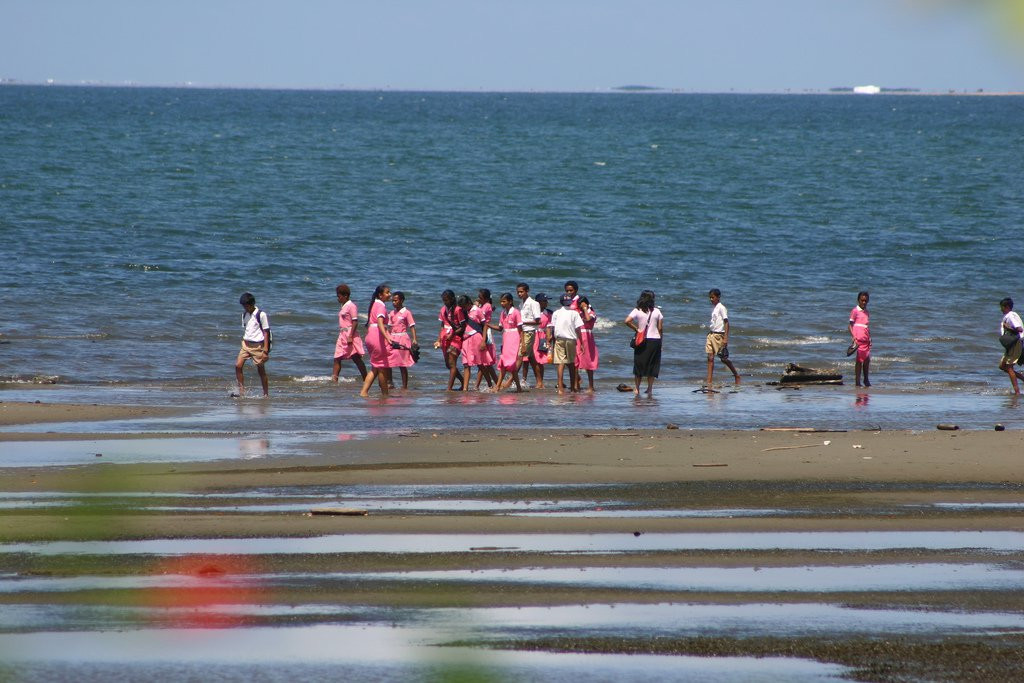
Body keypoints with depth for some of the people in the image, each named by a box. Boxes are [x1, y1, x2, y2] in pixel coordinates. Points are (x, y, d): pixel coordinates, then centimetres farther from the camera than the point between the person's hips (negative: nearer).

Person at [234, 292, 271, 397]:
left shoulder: (261, 315, -10)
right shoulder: (244, 315, 9)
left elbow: (266, 333, -9)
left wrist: (265, 351, -13)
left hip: (258, 345, -6)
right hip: (246, 344, 6)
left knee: (261, 370, 1)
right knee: (238, 366, -11)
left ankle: (266, 395, 11)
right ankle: (241, 391, -5)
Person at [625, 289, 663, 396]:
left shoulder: (637, 311, -5)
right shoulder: (657, 311, -2)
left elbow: (627, 321, -18)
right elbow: (660, 327, -1)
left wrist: (636, 329, -5)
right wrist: (659, 339, 9)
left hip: (642, 341, -1)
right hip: (655, 340, 1)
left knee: (639, 364, 8)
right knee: (652, 365, 8)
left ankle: (636, 389, 7)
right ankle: (650, 389, 6)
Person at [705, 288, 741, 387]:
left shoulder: (721, 308, -11)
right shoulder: (713, 307, 13)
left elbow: (726, 323, -14)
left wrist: (725, 338, -20)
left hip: (719, 335, -7)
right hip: (711, 334, 7)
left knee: (723, 358, 2)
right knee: (710, 358, -1)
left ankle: (736, 376, 21)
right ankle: (709, 382, -5)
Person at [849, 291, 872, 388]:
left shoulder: (866, 311, 17)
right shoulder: (855, 311, -2)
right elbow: (850, 325, -5)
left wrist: (870, 338, 17)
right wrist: (853, 337, -17)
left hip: (866, 339, 6)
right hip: (859, 339, -6)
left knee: (867, 360, 8)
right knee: (859, 360, -5)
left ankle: (866, 379, 22)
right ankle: (858, 382, -1)